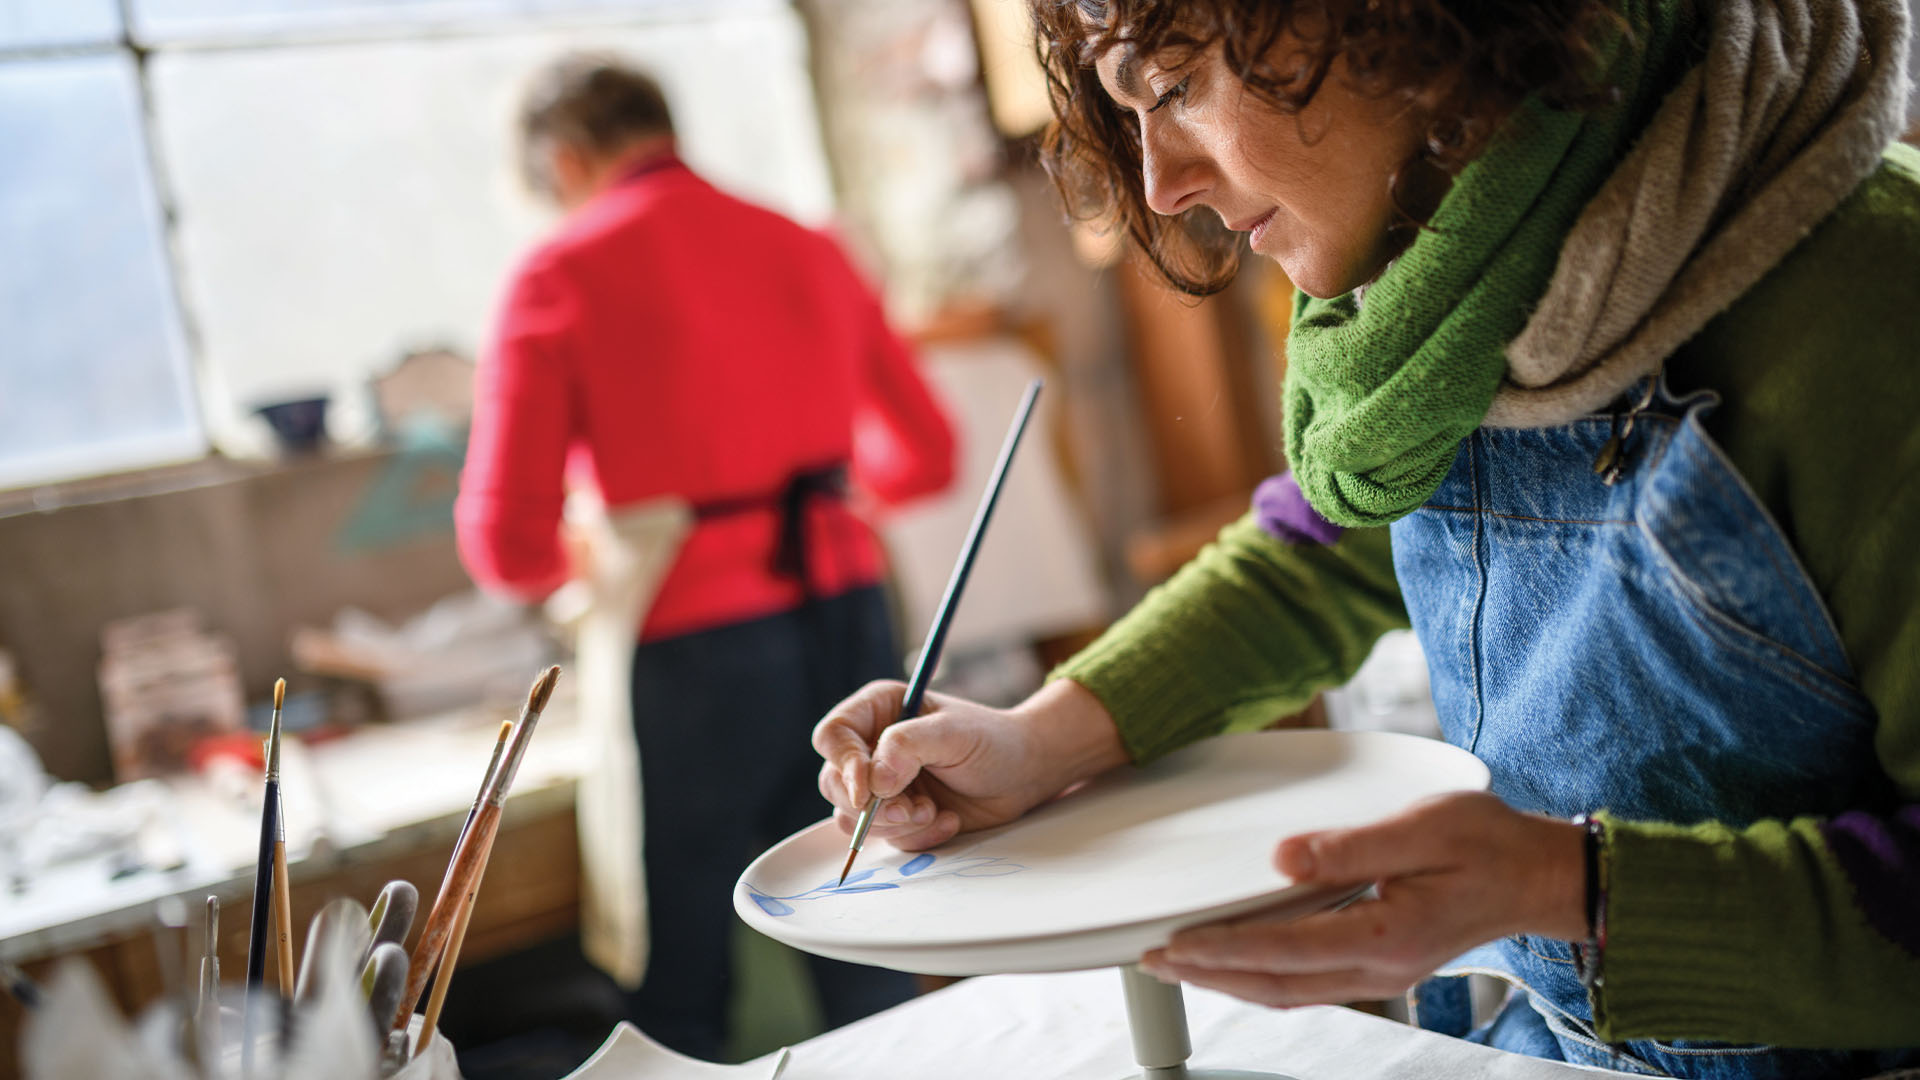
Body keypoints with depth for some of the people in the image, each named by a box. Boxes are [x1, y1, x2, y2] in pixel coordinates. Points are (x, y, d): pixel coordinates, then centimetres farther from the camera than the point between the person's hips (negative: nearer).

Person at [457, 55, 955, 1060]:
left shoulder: (561, 275, -4)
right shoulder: (810, 251, 9)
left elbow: (509, 544, -8)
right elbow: (927, 455, 19)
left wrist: (567, 568, 14)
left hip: (693, 657, -4)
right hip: (848, 628, 5)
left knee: (678, 1002, 11)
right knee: (869, 989, 14)